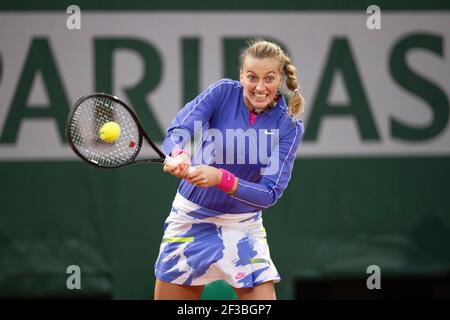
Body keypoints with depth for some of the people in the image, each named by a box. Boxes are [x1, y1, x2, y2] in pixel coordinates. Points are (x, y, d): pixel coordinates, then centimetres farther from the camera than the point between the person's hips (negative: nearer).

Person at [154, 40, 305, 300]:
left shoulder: (288, 125, -10)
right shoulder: (223, 93, -10)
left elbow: (270, 193, -18)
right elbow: (179, 131, -24)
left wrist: (220, 178, -35)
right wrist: (179, 154, -49)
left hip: (243, 227, 0)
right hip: (191, 218, 0)